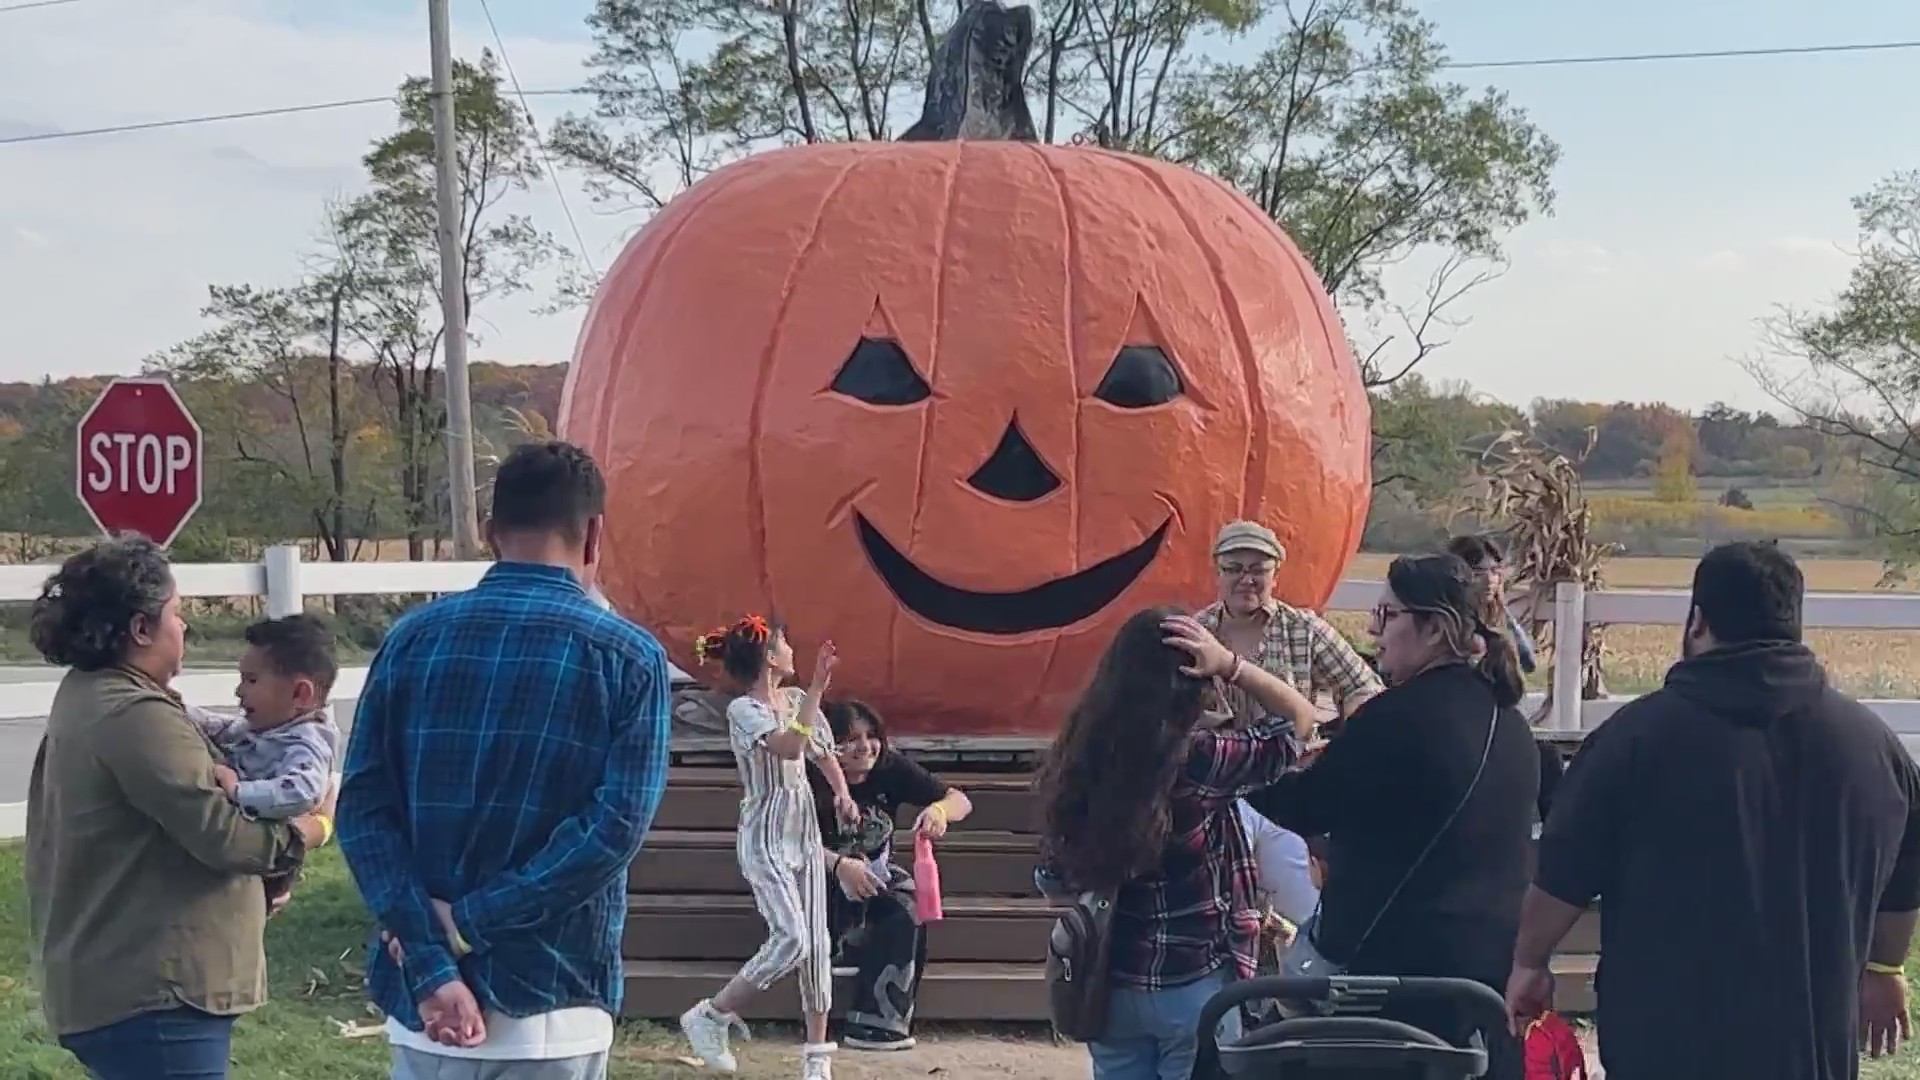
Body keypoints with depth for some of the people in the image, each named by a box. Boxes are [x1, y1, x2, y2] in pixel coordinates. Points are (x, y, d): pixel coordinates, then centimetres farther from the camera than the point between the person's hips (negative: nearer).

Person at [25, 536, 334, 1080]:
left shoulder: (88, 697, 14)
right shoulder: (136, 716, -20)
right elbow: (221, 835, -21)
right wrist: (317, 825, -5)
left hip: (116, 982, 11)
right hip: (149, 993, -11)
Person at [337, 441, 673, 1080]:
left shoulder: (413, 638, 3)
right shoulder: (627, 656, -5)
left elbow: (363, 808, -5)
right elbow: (616, 826, -16)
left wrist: (431, 964, -11)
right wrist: (470, 922, -12)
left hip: (424, 999, 3)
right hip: (550, 1005, -3)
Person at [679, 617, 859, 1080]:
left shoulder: (797, 699, 6)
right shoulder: (743, 709, -15)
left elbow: (823, 754, 17)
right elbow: (790, 747, -30)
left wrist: (842, 792, -2)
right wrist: (818, 688, -30)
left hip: (804, 831, 7)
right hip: (765, 836, -7)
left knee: (816, 941, 5)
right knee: (791, 938, -18)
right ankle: (710, 1016, 1)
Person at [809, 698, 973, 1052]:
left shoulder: (892, 768, -10)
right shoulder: (813, 782, -19)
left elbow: (961, 801, -9)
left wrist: (940, 809, -33)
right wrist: (840, 866, -45)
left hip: (879, 874, 3)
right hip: (827, 879, -3)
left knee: (910, 906, -29)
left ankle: (877, 1020, -25)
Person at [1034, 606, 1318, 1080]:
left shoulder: (1081, 756, -4)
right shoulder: (1197, 755, -18)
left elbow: (1052, 880, 5)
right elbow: (1302, 720, -5)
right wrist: (1231, 666, -11)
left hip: (1109, 984, 5)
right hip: (1194, 985, -5)